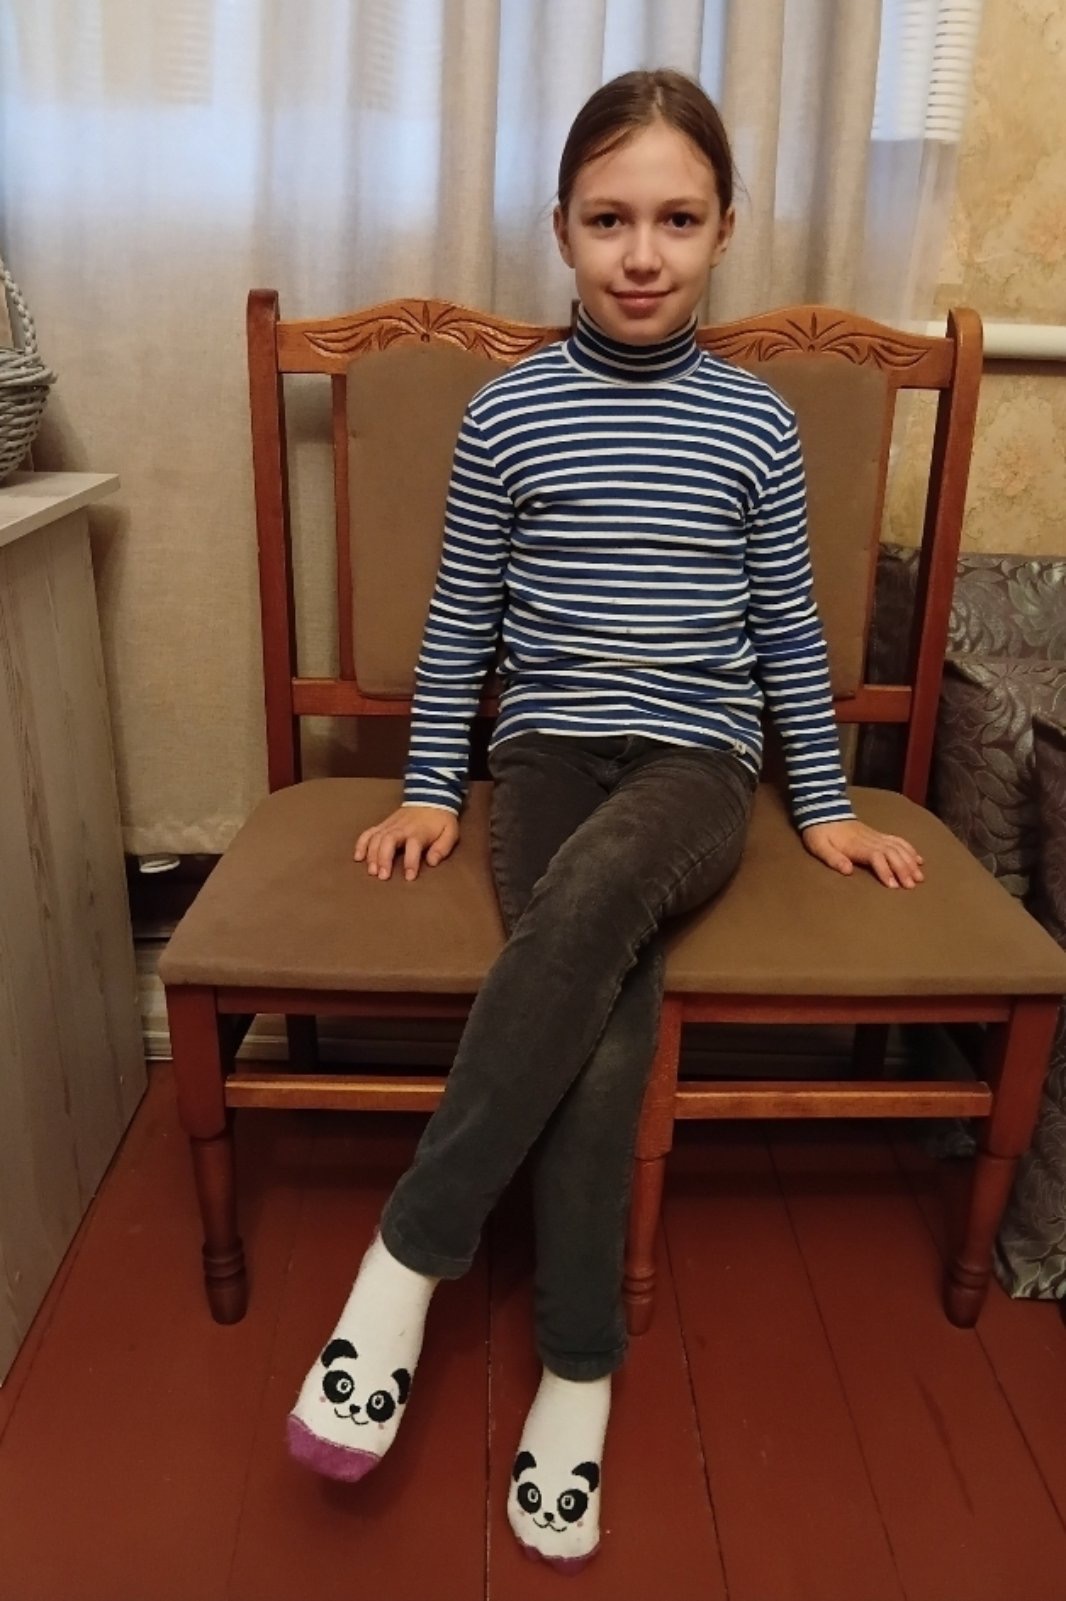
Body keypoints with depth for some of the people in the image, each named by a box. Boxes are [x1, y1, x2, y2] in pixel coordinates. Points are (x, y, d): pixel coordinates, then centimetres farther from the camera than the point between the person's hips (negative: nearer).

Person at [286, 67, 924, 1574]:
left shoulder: (757, 423, 5)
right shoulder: (507, 412, 3)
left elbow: (786, 629, 10)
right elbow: (459, 619, 8)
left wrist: (825, 805, 11)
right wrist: (431, 787, 6)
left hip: (695, 760, 0)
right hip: (547, 749, 1)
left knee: (595, 887, -35)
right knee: (609, 1024, -26)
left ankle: (408, 1251, -25)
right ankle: (580, 1376, -12)